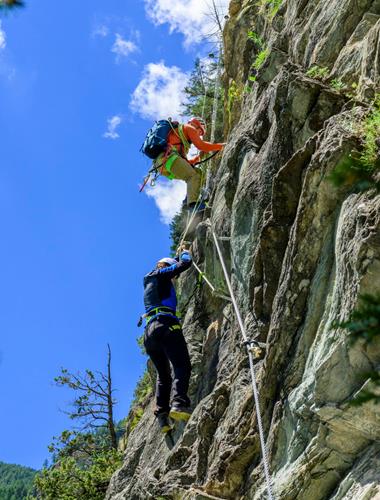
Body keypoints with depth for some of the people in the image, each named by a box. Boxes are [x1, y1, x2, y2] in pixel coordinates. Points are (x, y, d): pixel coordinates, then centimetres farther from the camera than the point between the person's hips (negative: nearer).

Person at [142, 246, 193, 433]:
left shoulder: (149, 282, 32)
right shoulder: (160, 274, 10)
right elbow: (185, 263, 7)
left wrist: (178, 255, 58)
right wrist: (184, 252, 28)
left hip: (149, 331, 8)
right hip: (165, 324, -8)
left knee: (163, 375, 11)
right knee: (182, 365, -15)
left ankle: (162, 414, -5)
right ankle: (179, 403, -36)